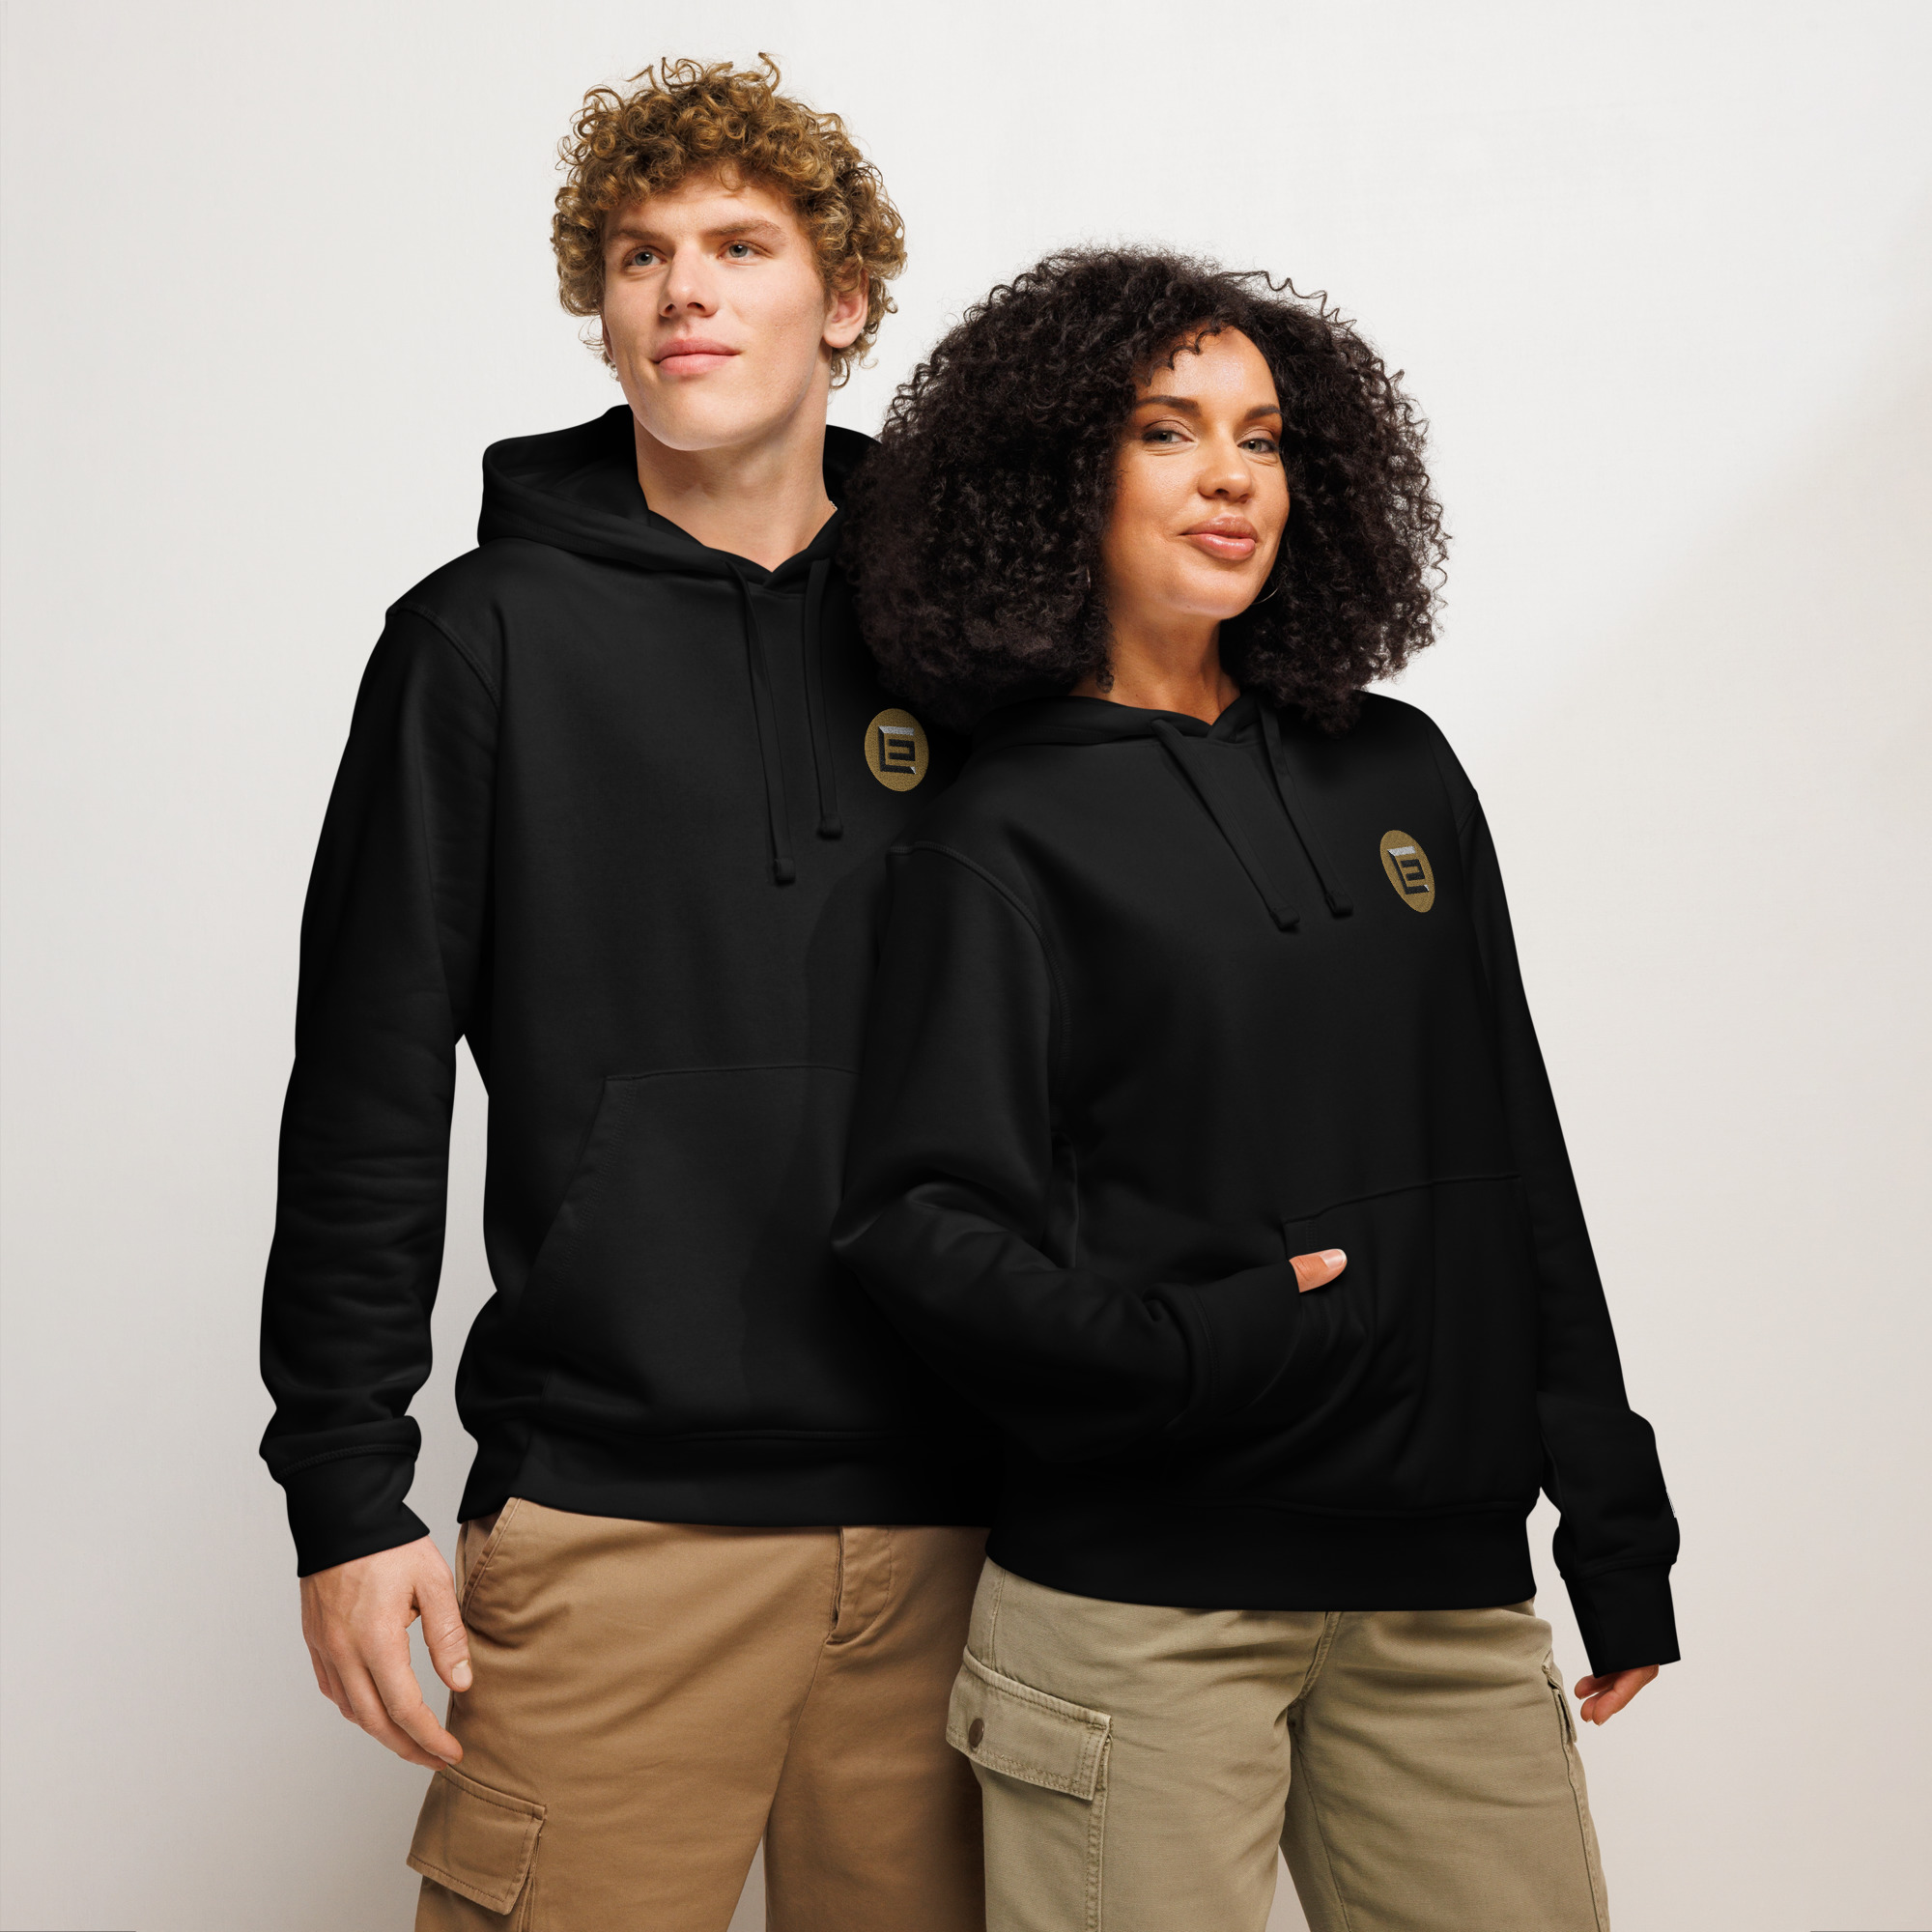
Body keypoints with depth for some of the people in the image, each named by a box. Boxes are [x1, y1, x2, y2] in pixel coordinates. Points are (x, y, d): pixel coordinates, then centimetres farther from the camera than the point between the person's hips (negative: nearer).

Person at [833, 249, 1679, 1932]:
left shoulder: (1395, 773, 12)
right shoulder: (1004, 840, -1)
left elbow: (1516, 1159, 13)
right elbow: (919, 1220, -7)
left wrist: (1616, 1526, 14)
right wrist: (1175, 1351, -23)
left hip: (1449, 1577, 4)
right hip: (1138, 1597, -4)